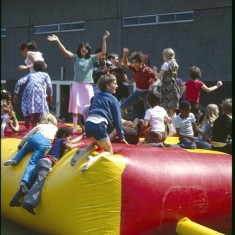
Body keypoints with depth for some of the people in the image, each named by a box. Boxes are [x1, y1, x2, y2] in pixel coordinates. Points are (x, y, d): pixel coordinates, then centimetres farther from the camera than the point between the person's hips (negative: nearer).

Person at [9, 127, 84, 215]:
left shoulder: (58, 141, 35)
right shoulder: (63, 140, 12)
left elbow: (71, 141, 50)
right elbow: (70, 146, -9)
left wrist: (82, 136, 61)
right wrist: (79, 144, 10)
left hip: (42, 160, 9)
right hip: (48, 161, -9)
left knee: (31, 181, 12)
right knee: (39, 182, -23)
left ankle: (15, 200, 10)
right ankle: (29, 203, -40)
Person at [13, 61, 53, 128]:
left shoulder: (30, 74, 30)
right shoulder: (45, 74, 25)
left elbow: (19, 82, 16)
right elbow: (49, 85, 7)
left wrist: (16, 94, 17)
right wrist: (49, 96, 18)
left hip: (28, 90, 3)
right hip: (38, 90, -2)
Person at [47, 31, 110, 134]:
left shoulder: (92, 58, 4)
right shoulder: (75, 57, 1)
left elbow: (103, 52, -4)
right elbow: (64, 51, -9)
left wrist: (104, 39, -14)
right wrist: (57, 41, -21)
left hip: (88, 86, 1)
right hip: (77, 85, -1)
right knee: (76, 107, 1)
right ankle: (74, 128, 6)